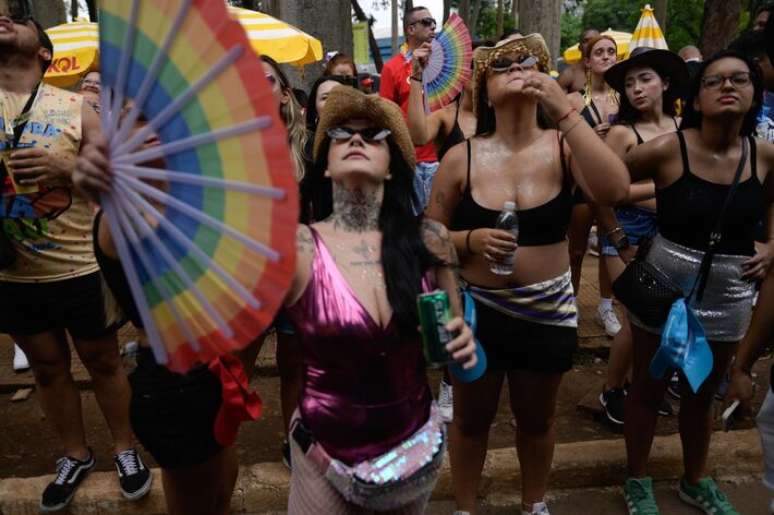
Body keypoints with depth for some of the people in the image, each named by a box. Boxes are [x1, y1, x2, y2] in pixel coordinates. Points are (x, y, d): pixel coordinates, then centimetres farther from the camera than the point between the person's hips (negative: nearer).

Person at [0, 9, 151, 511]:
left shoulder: (75, 108, -6)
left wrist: (65, 167, -22)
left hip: (82, 270, -3)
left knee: (104, 363, 12)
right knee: (49, 369, 17)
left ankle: (126, 449, 31)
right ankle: (76, 456, 36)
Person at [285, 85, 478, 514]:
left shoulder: (429, 240, -9)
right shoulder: (296, 248, -16)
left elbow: (450, 336, 5)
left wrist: (463, 347, -15)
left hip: (417, 444, 3)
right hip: (327, 455, -2)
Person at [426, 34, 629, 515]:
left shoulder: (563, 147, -8)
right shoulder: (461, 158, -9)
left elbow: (614, 190, -28)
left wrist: (565, 110, -29)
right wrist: (471, 239, -22)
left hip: (548, 310, 1)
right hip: (477, 308, 0)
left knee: (537, 420, 23)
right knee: (471, 419, 18)